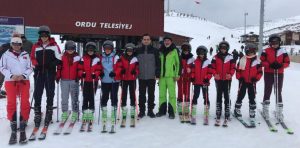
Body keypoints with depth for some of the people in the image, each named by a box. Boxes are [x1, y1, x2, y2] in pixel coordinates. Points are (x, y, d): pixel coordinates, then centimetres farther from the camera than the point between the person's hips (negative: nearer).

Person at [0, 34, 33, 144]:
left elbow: (30, 68, 7)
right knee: (11, 103, -6)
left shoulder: (25, 54, 7)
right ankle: (13, 129, 2)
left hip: (24, 81, 1)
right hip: (10, 81, -1)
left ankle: (22, 128, 3)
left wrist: (23, 75, -10)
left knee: (25, 102, -5)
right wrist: (11, 76, -12)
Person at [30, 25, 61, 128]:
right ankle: (37, 115, 8)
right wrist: (36, 64, -5)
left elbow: (59, 58, 2)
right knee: (37, 94, 0)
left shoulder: (54, 46, 3)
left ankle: (49, 113, 17)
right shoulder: (36, 46, 9)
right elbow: (32, 58, 13)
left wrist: (52, 64, -14)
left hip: (50, 73, -2)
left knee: (50, 94, 6)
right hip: (39, 73, 2)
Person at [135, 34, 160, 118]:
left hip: (151, 77, -1)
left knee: (151, 94, 7)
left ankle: (150, 110, 17)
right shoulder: (138, 51, 6)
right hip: (141, 77, 1)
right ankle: (142, 110, 16)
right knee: (141, 94, 6)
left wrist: (157, 75, -6)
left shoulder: (155, 51, 1)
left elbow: (158, 63, 0)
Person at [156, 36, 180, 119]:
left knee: (171, 93, -5)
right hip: (162, 75, 5)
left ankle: (172, 111, 1)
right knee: (162, 93, 9)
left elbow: (178, 62, -1)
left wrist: (177, 74, -7)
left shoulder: (174, 50, 0)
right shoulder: (161, 51, 13)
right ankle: (162, 110, 19)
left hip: (171, 75, -4)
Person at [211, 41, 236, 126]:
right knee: (219, 96, 8)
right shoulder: (216, 57, 5)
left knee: (227, 96, -1)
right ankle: (218, 115, 15)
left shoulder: (230, 57, 3)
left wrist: (230, 74, -15)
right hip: (218, 80, 1)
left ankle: (227, 115, 4)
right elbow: (213, 67, 4)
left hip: (227, 80, -1)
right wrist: (215, 74, -12)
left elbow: (233, 67, 1)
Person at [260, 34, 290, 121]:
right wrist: (270, 65, -20)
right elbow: (262, 61, -5)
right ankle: (265, 110, 17)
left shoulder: (283, 51, 4)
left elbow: (287, 62, 3)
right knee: (268, 91, 5)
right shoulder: (266, 51, -1)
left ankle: (279, 112, 14)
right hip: (268, 74, -1)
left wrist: (281, 65, -17)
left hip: (279, 74, 2)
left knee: (278, 92, 6)